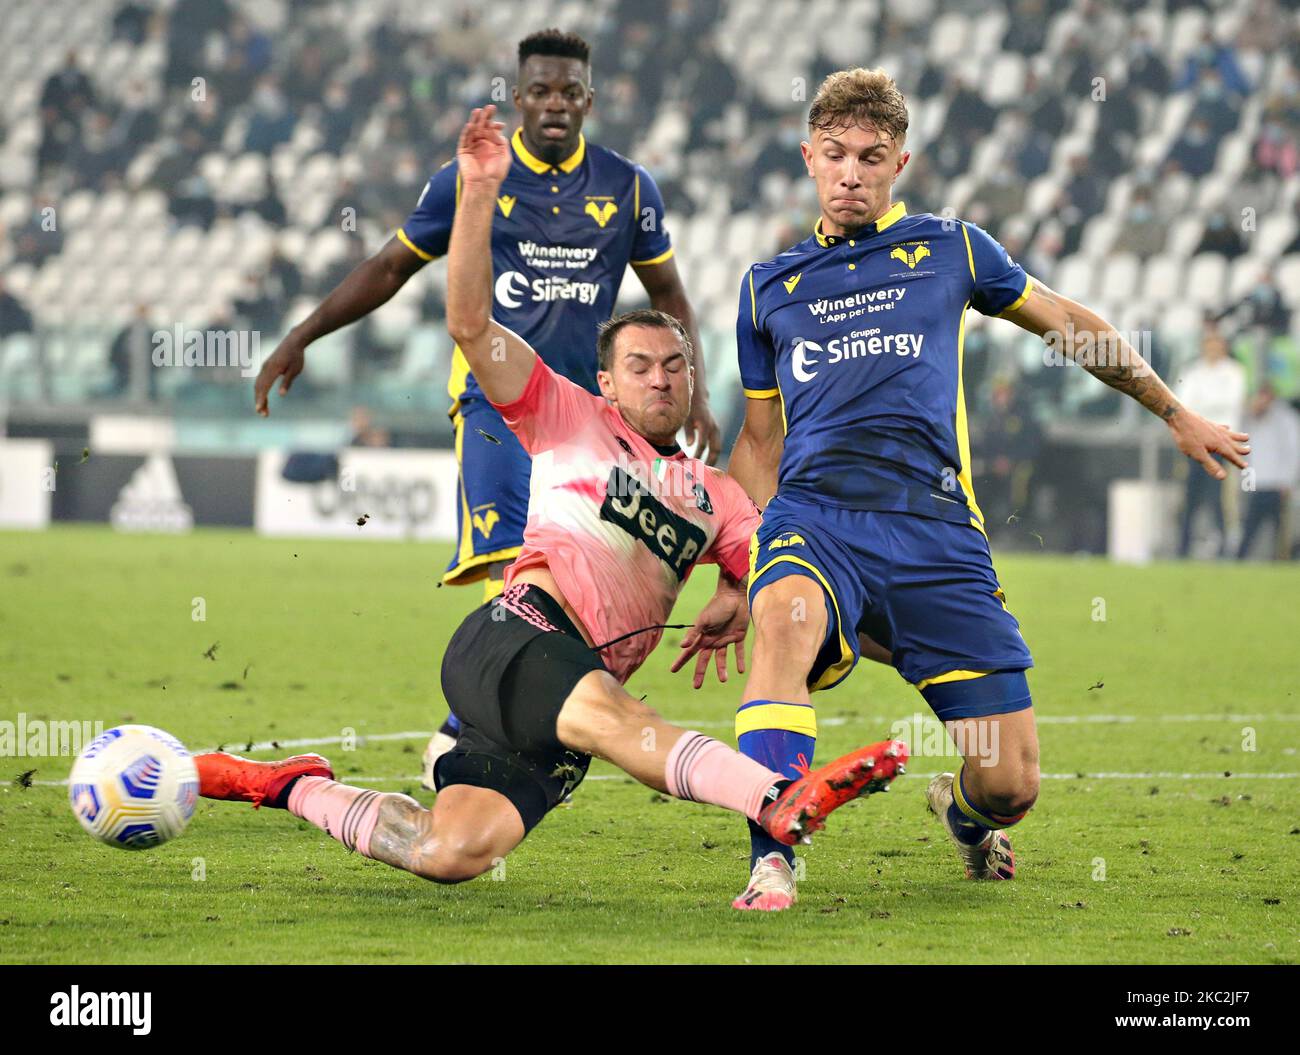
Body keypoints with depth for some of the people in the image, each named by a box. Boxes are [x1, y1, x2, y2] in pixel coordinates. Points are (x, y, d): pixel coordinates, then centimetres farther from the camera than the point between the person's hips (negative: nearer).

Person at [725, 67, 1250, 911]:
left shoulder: (949, 250, 15)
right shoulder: (769, 287, 18)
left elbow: (1069, 325, 27)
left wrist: (1176, 413, 33)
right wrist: (763, 537, 10)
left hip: (935, 526, 0)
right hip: (813, 514, 0)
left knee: (1013, 784, -6)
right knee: (785, 619, -39)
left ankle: (964, 812, 33)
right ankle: (771, 863, -41)